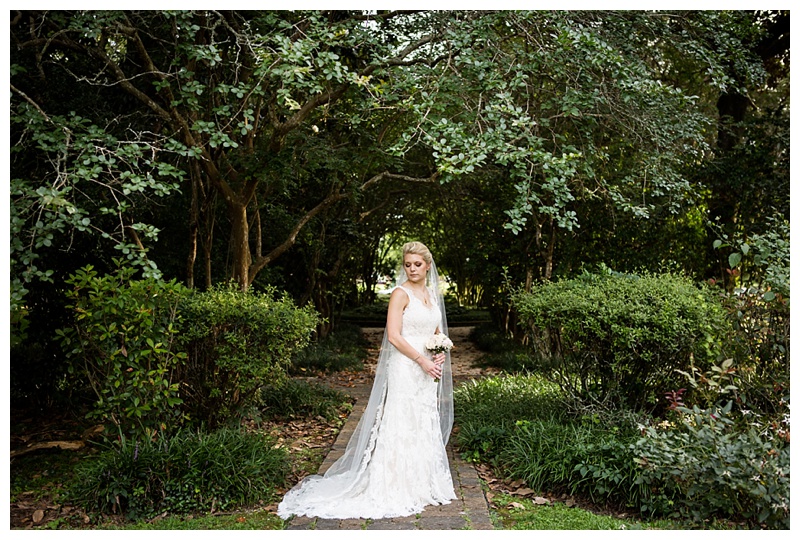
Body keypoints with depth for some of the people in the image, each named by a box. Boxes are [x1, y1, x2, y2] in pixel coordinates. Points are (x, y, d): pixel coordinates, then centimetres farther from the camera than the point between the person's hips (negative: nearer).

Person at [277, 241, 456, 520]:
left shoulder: (432, 294, 14)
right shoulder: (401, 294, -9)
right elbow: (393, 335, -16)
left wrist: (441, 353, 1)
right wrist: (422, 360, -18)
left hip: (427, 369, 8)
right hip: (405, 369, -8)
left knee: (425, 426, 13)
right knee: (403, 426, -5)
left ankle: (422, 485, 24)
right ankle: (397, 489, 3)